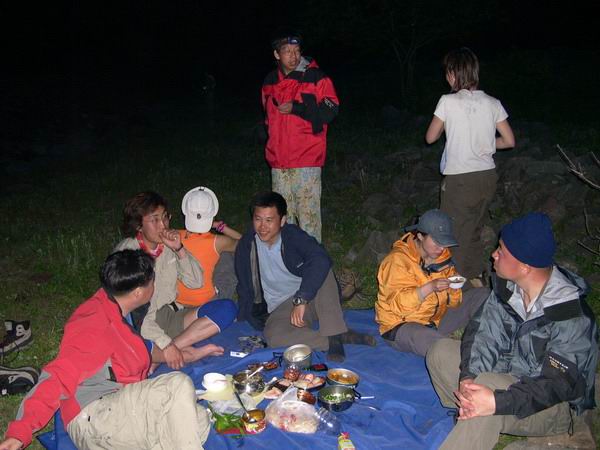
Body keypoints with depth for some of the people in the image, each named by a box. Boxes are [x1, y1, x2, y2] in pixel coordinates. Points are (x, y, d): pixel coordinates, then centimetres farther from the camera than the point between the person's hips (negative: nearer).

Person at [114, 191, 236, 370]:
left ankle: (157, 357, -22)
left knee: (227, 308, -14)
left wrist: (179, 249, -12)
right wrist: (165, 344, -28)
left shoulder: (169, 243, 4)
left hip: (170, 316, 7)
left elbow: (196, 282, 4)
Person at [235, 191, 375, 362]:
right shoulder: (247, 244, -3)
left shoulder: (293, 235, -12)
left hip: (311, 297, -1)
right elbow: (245, 287, 9)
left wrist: (301, 300, -42)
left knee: (321, 268, -31)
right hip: (280, 309, 1)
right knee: (272, 335, -33)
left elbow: (320, 259, -33)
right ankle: (334, 341, -36)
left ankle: (335, 333, -35)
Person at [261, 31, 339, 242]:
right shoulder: (270, 81, 13)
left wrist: (296, 108, -15)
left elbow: (330, 111, -11)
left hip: (307, 160, -5)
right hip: (279, 161, 6)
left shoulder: (316, 78, -4)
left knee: (308, 211, -5)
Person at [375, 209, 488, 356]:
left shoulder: (441, 256, 2)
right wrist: (430, 287, -35)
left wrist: (454, 288, -16)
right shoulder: (398, 260, -18)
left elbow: (453, 303, 6)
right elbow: (398, 304, -27)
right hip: (401, 326, -7)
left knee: (482, 295, 0)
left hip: (436, 319, 8)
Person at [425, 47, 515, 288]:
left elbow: (430, 137, -2)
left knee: (455, 233, 10)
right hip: (487, 176, 5)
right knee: (474, 229, 22)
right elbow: (509, 141, 5)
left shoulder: (448, 101, -11)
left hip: (460, 179, -5)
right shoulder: (493, 103, 1)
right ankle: (477, 275, 35)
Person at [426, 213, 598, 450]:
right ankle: (471, 425, -10)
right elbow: (482, 331, -8)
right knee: (441, 351, -7)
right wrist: (468, 376, -27)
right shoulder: (507, 286, -9)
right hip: (506, 375, 7)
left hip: (557, 406, -7)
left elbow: (559, 383, -30)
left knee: (485, 385, -35)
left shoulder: (571, 315, -28)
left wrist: (497, 402, -42)